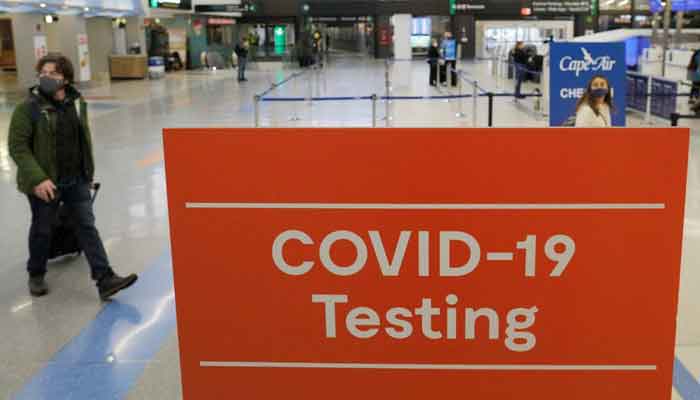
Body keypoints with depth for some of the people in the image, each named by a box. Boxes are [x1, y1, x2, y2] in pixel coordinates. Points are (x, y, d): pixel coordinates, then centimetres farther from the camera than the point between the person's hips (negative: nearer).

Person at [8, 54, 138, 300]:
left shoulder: (77, 103, 2)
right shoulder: (28, 108, -13)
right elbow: (17, 147, -15)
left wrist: (88, 171, 15)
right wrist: (37, 179, -23)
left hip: (76, 180, 4)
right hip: (44, 183, -3)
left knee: (87, 226, 1)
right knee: (42, 230, 12)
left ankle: (105, 279, 0)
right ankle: (36, 275, 35)